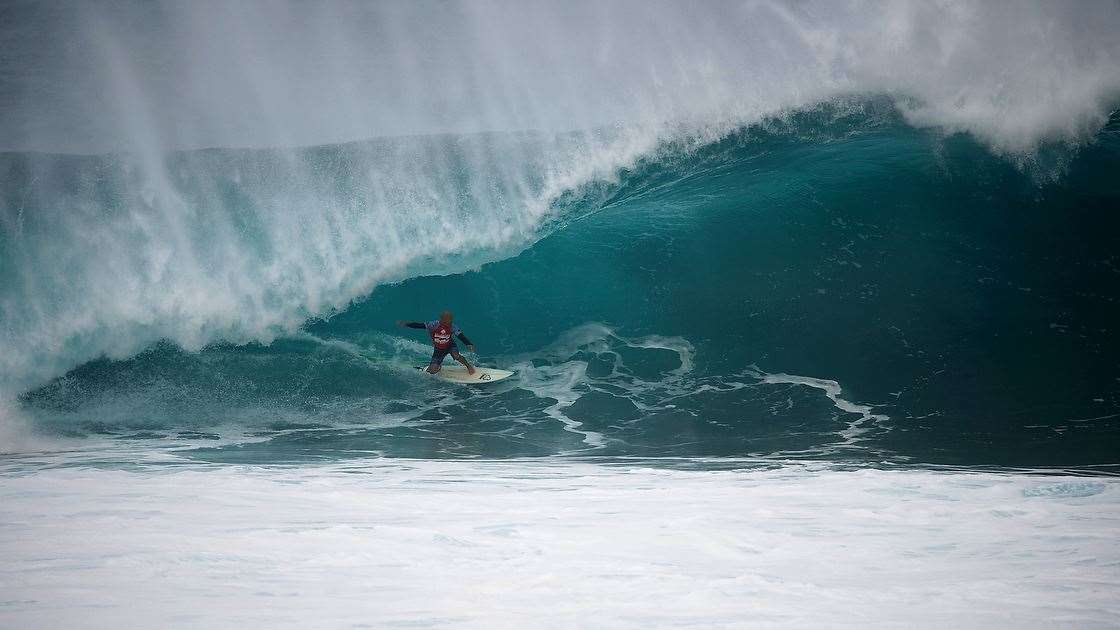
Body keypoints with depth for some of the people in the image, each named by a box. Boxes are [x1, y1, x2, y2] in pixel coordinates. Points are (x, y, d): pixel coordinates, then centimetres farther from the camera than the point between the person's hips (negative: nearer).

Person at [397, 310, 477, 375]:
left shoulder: (452, 327, -22)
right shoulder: (434, 325, -26)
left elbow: (461, 337, -28)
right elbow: (419, 325, -24)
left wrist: (469, 344, -46)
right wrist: (406, 324, -34)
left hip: (450, 346, 0)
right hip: (439, 349, 0)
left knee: (456, 355, -34)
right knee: (432, 370, -12)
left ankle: (468, 366, -4)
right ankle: (439, 366, 27)